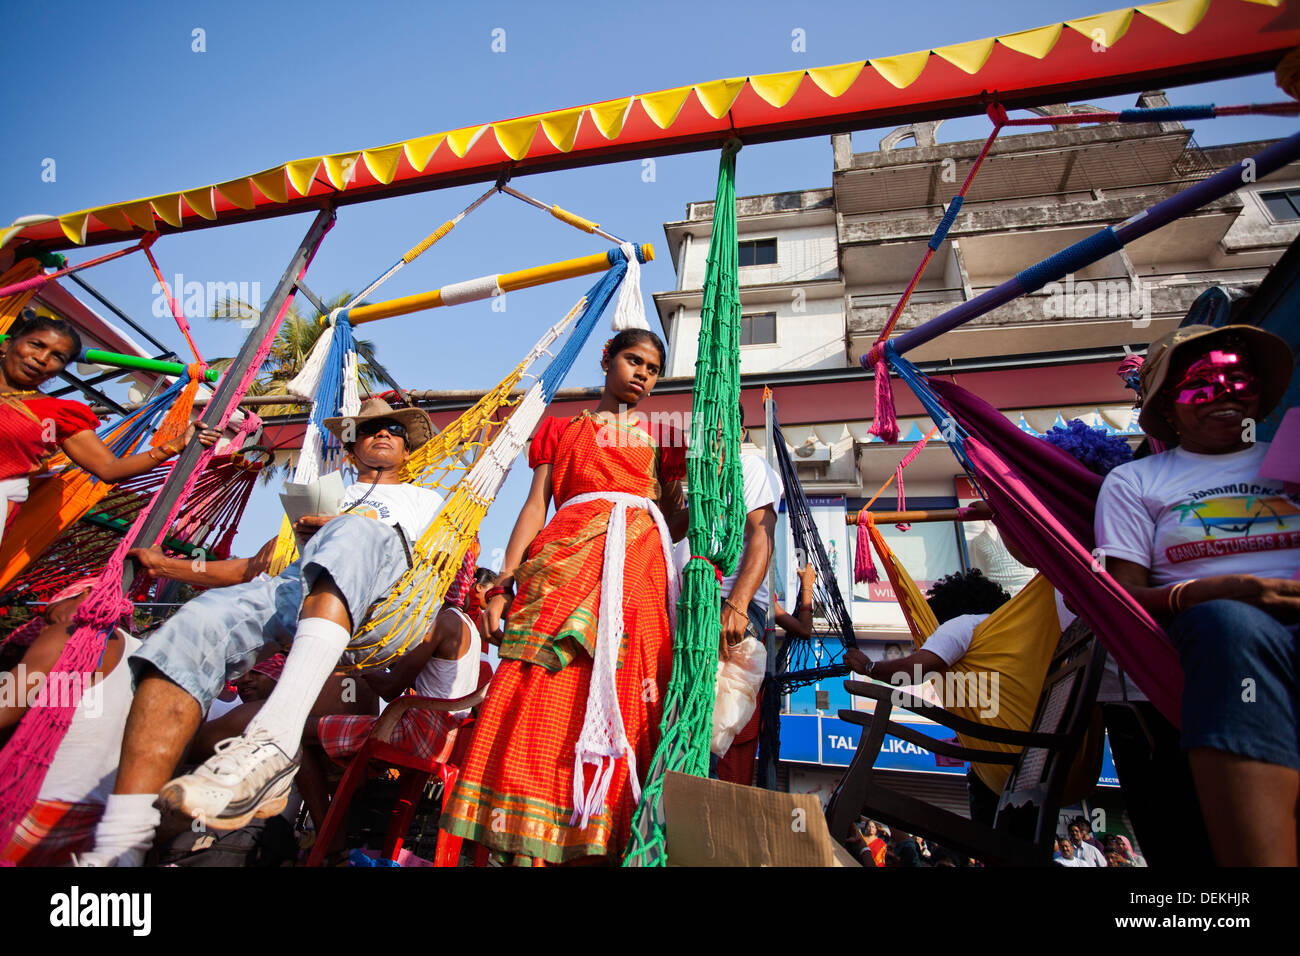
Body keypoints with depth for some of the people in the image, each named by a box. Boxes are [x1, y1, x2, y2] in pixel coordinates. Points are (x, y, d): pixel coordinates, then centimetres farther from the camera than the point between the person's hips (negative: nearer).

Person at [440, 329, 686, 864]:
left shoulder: (661, 437, 26)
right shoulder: (560, 429, 24)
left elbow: (676, 521, 19)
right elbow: (535, 506, 13)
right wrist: (503, 582, 2)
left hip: (638, 566, 1)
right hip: (565, 561, 0)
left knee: (621, 702, -9)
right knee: (542, 694, -14)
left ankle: (596, 840, -2)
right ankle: (521, 841, -8)